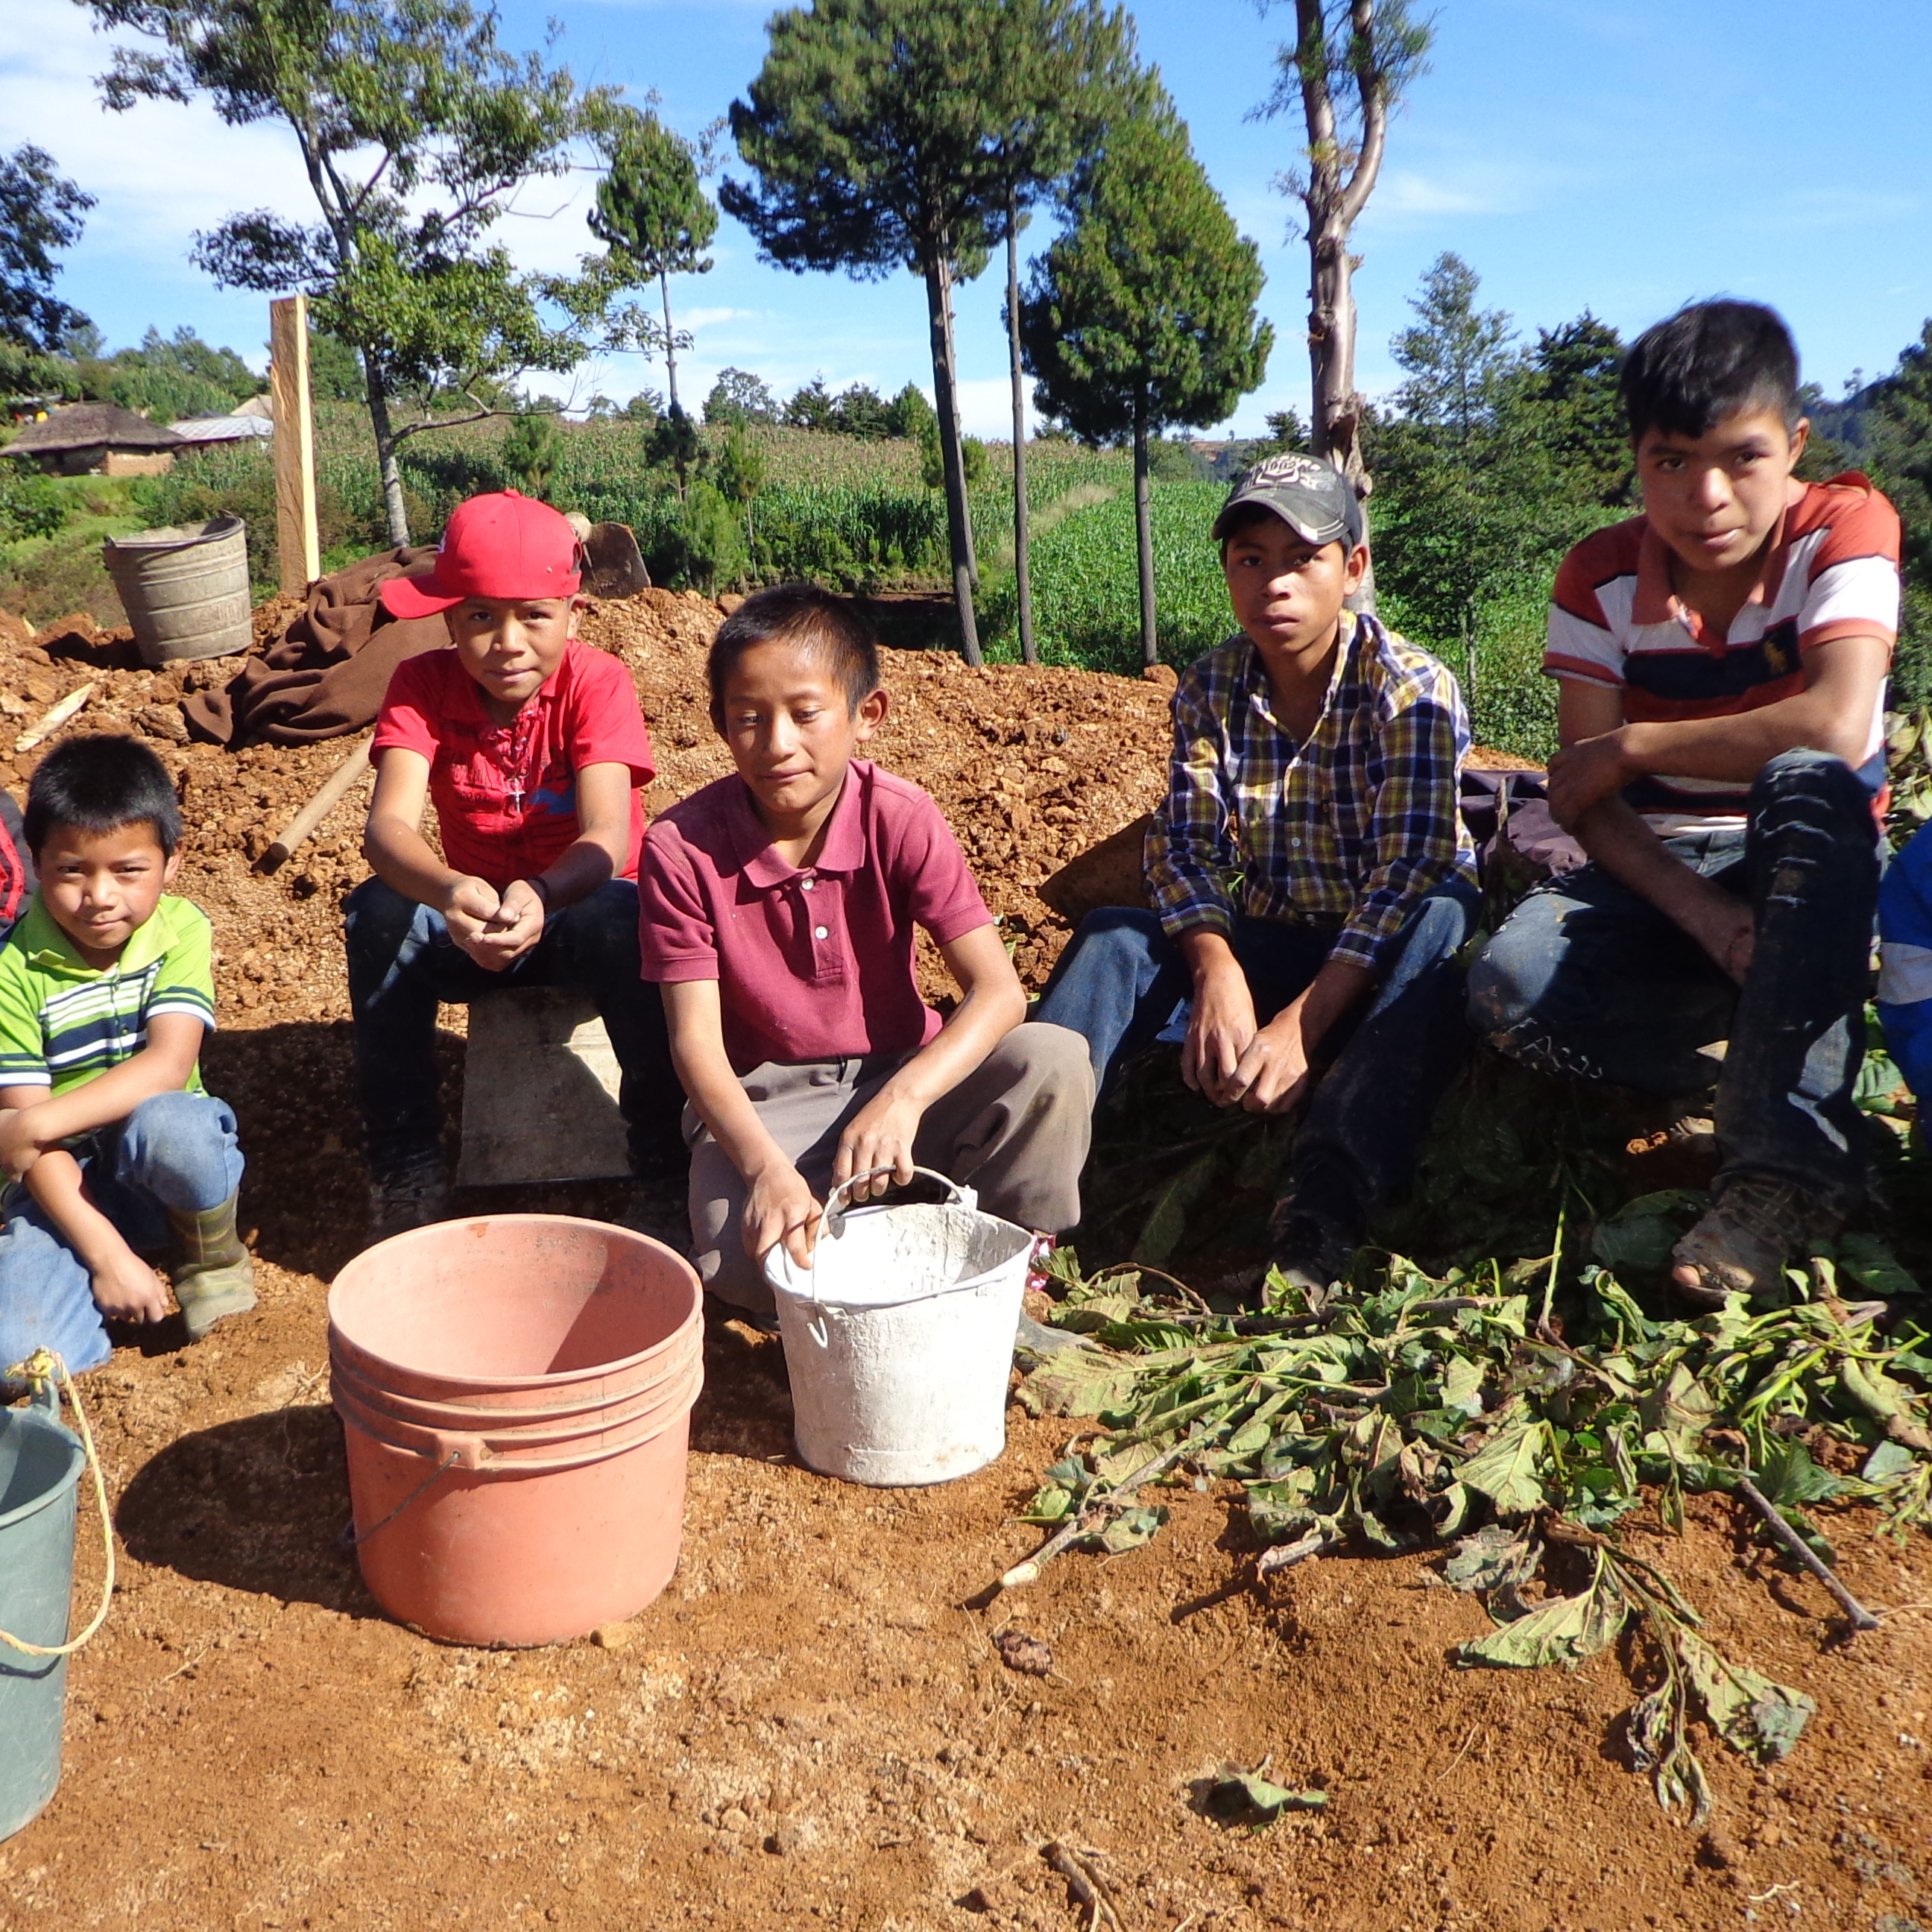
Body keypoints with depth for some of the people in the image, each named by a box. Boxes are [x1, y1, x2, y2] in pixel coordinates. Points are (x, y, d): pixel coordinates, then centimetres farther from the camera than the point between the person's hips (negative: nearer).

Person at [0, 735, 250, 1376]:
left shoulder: (181, 931, -8)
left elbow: (168, 1065, -20)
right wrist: (106, 1254, -22)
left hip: (156, 1163, 1)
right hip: (65, 1184, -1)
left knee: (170, 1125, -37)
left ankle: (213, 1254, -4)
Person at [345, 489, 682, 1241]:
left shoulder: (596, 681, -18)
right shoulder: (424, 683, -13)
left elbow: (608, 836, -32)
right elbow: (388, 825, -29)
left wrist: (542, 895, -54)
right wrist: (451, 892, -52)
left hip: (582, 908, -2)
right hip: (470, 918, 3)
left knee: (621, 920, -36)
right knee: (378, 913, -28)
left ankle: (665, 1157, -20)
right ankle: (404, 1170, -16)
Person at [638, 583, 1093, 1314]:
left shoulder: (900, 820, -13)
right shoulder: (681, 849, -14)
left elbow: (997, 989, -21)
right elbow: (696, 1040, -18)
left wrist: (902, 1098, -38)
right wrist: (764, 1167, -36)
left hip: (898, 1077, 1)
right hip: (763, 1103, -1)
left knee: (1053, 1062, -26)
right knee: (740, 1261, -31)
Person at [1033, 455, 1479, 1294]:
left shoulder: (1412, 689, -13)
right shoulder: (1209, 689, -1)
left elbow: (1411, 871, -22)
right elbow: (1183, 848, -8)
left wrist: (1303, 1022, -32)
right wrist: (1216, 969, -29)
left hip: (1379, 966, -3)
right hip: (1264, 946, 4)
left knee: (1442, 909, -36)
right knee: (1111, 936, -19)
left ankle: (1322, 1219, -50)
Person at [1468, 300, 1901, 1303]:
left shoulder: (1844, 528, -13)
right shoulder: (1600, 578, -6)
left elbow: (1840, 729, -31)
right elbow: (1584, 797, -12)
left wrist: (1630, 746, -22)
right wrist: (1703, 914, -28)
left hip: (1810, 871, -1)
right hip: (1658, 875, 2)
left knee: (1808, 785, -39)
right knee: (1511, 989, -30)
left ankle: (1781, 1168, -37)